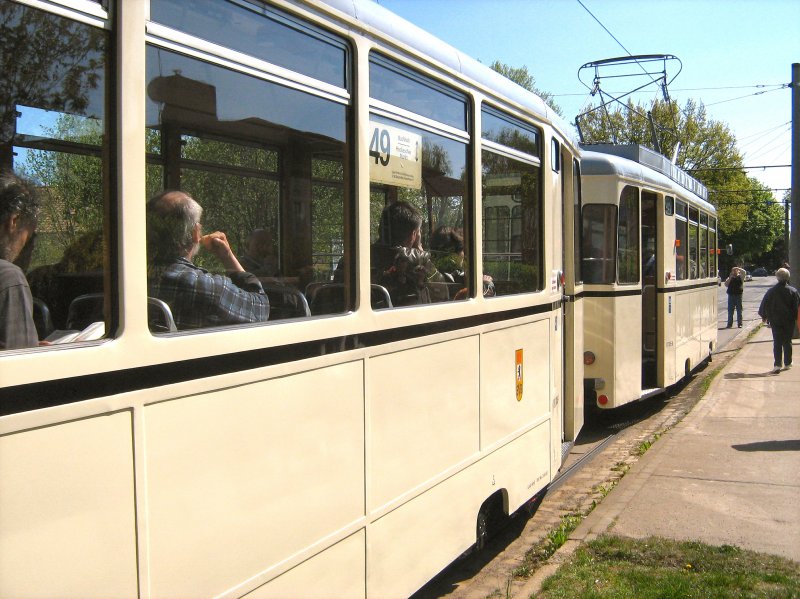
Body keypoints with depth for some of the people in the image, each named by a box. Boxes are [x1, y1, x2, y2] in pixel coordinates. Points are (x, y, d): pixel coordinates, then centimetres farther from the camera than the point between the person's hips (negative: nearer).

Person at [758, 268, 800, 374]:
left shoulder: (771, 291, -6)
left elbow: (764, 305, 1)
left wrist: (764, 316, 15)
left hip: (775, 321, -1)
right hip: (789, 321, 1)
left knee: (777, 342, 0)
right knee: (787, 342, 13)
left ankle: (777, 365, -12)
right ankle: (787, 363, 21)